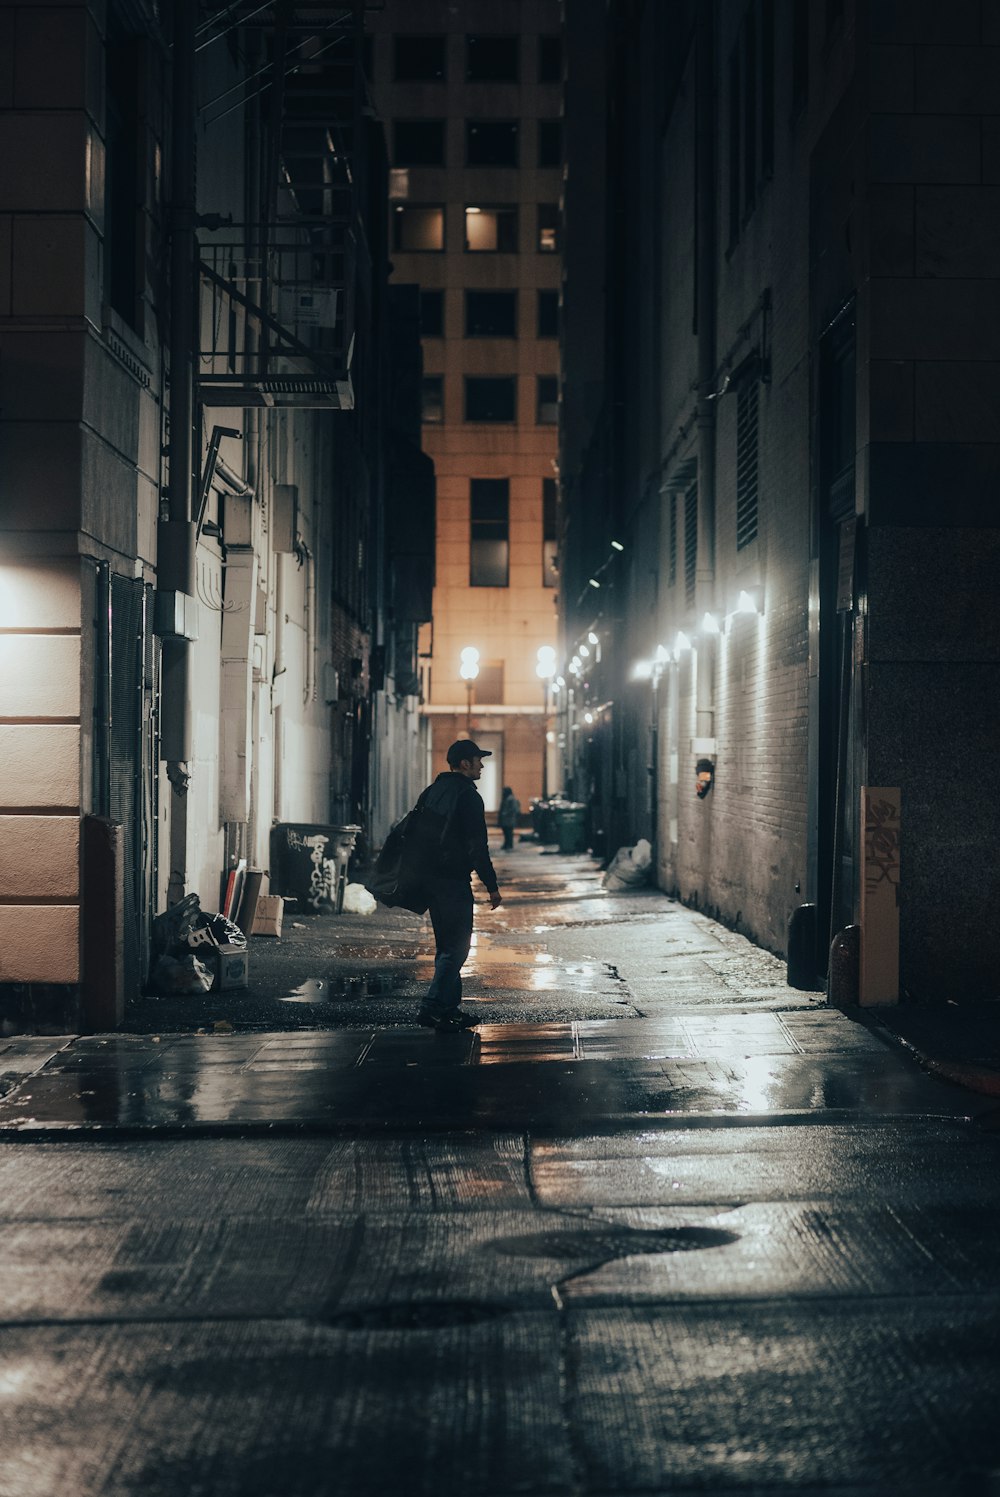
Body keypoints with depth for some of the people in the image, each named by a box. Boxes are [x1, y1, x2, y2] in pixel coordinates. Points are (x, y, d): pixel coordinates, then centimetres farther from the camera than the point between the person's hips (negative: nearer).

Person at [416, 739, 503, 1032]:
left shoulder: (433, 791, 14)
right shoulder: (468, 796, -13)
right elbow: (478, 846, -16)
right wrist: (492, 886, -12)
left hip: (430, 878, 9)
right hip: (454, 880, -9)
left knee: (445, 946, 16)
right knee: (456, 947, -7)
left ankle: (449, 1007, 19)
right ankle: (432, 1007, -13)